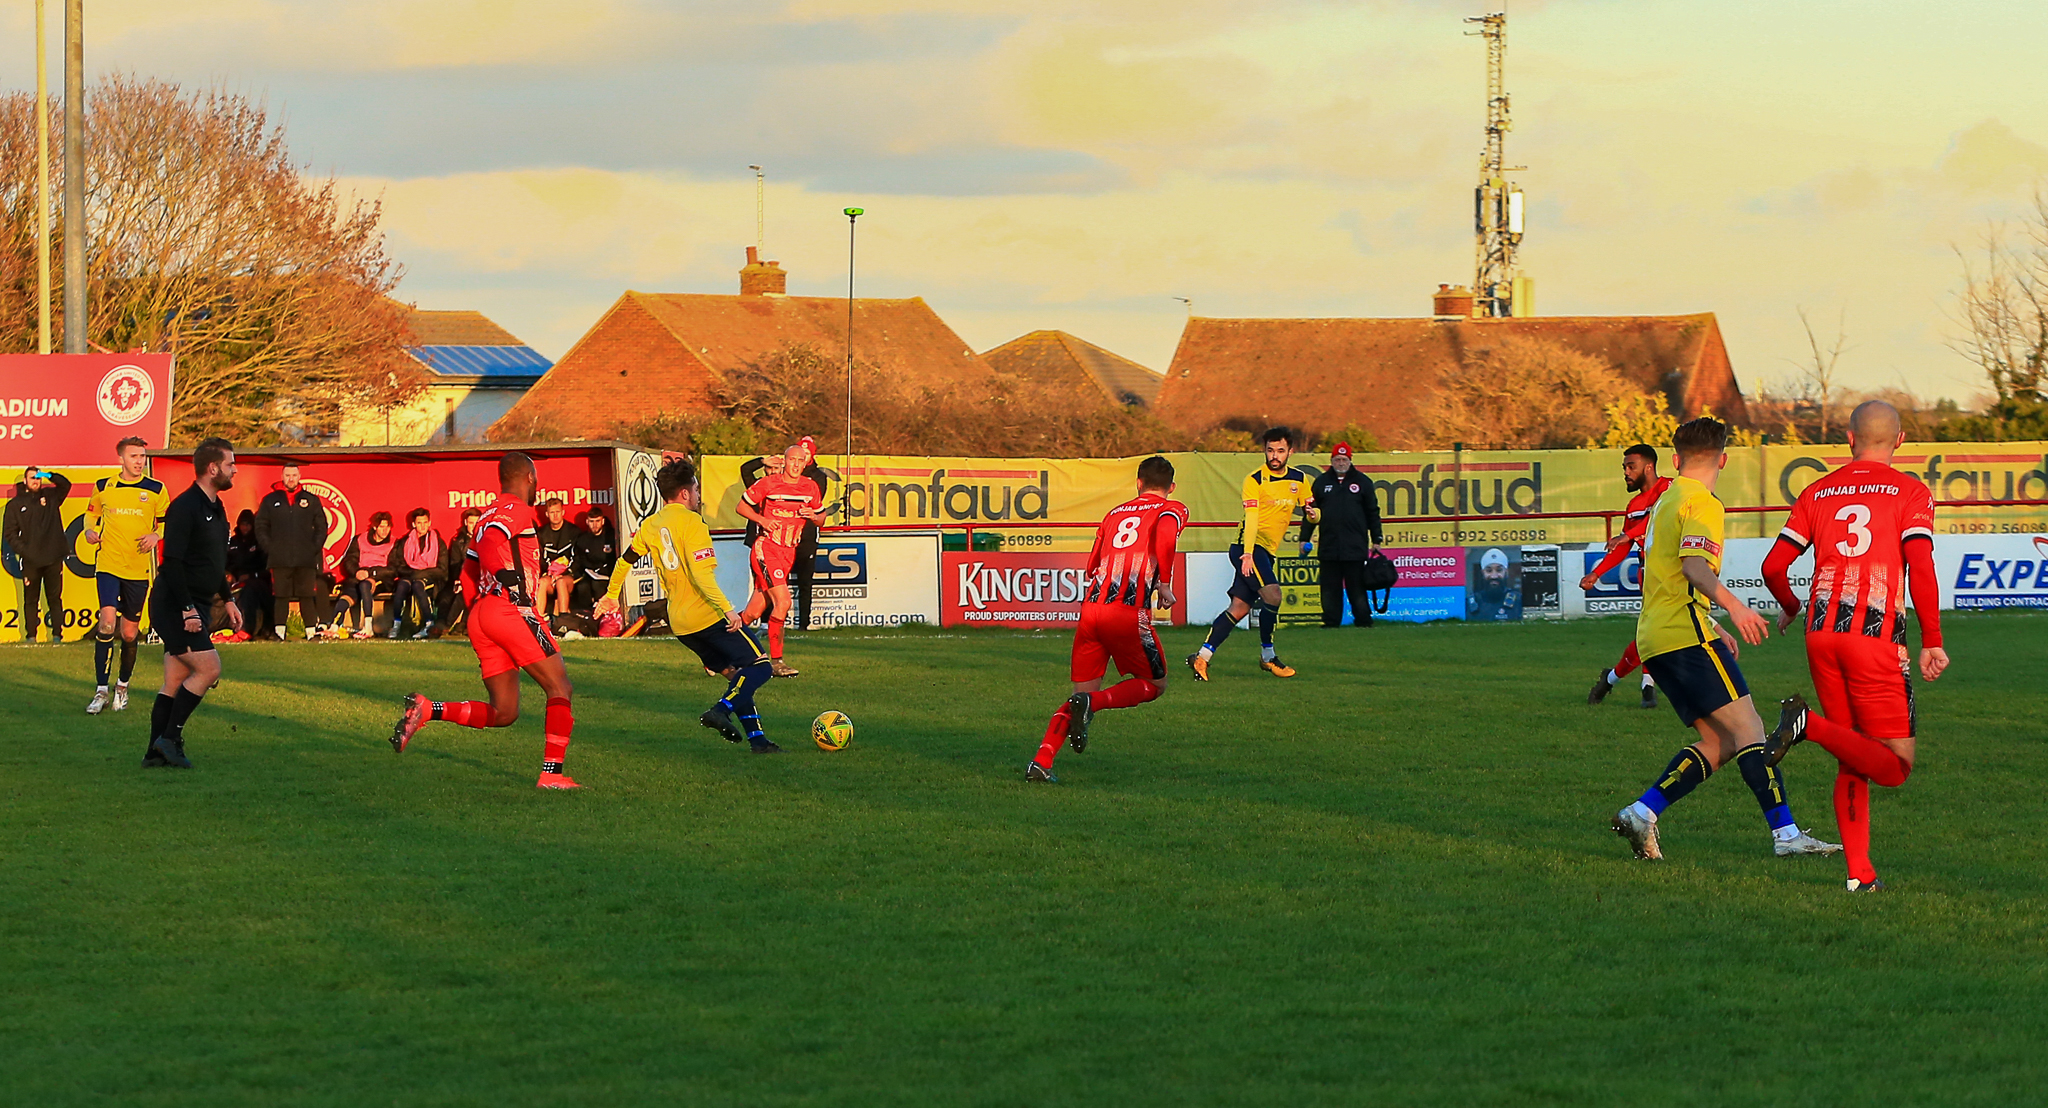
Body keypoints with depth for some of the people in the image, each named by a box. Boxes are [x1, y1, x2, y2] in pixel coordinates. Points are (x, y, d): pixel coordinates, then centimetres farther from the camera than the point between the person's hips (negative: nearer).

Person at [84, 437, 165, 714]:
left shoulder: (155, 490, 2)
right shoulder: (103, 487, 4)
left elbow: (167, 522, 11)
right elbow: (91, 513, 20)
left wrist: (156, 535, -9)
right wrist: (90, 530, -1)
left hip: (139, 569, 1)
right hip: (108, 564, -1)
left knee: (130, 632, 7)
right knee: (107, 621, -18)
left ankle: (123, 686, 29)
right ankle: (101, 690, -13)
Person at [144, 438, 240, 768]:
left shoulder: (216, 508, 15)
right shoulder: (185, 507, -16)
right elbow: (172, 561, -22)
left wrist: (227, 599, 24)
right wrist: (187, 608, -24)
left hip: (193, 609, 10)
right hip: (174, 607, -10)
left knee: (175, 681, 7)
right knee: (208, 668, -12)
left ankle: (156, 753, 8)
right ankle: (170, 737, -6)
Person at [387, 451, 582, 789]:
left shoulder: (488, 516, 26)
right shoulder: (517, 510, -2)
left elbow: (468, 573, 27)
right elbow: (491, 546, -20)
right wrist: (516, 589, -22)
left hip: (480, 613, 9)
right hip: (510, 610, -9)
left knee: (503, 713, 8)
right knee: (560, 688, -2)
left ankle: (426, 710, -6)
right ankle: (552, 772, -9)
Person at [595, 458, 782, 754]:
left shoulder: (650, 525, 11)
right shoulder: (690, 521, -12)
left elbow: (625, 560, 21)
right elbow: (701, 573, -22)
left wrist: (611, 595, 36)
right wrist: (727, 608, -25)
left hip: (679, 623, 8)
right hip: (707, 615, -8)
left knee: (735, 674, 15)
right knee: (759, 667, -7)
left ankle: (756, 738, 5)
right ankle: (721, 711, -27)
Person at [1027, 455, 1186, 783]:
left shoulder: (1115, 513, 24)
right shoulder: (1173, 510, 8)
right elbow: (1165, 539, -15)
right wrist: (1164, 586, -7)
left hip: (1090, 606, 5)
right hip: (1128, 611, -5)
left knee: (1083, 692, 12)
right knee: (1154, 685, 14)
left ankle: (1041, 762, -5)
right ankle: (1091, 704, -12)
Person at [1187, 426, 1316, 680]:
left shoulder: (1300, 479, 10)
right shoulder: (1255, 480, -9)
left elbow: (1311, 510, 17)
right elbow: (1251, 518, -18)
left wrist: (1312, 513, -9)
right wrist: (1247, 554, -29)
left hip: (1267, 551, 7)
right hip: (1250, 546, -7)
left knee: (1239, 607, 2)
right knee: (1272, 594, -22)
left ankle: (1202, 657, 2)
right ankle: (1267, 656, -9)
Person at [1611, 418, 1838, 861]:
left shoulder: (1665, 502, 23)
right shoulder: (1701, 503, -6)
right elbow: (1694, 566, -23)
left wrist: (1714, 629, 38)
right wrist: (1732, 604, -35)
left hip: (1654, 637, 9)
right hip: (1687, 632, -9)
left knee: (1718, 742, 5)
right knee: (1747, 728, -11)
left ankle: (1641, 812, -4)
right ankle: (1785, 833, -18)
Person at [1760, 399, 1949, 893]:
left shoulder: (1817, 492, 13)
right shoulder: (1911, 493, 2)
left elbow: (1774, 566, 10)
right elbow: (1921, 568, -11)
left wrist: (1791, 608, 30)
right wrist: (1931, 642, -5)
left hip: (1822, 633, 5)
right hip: (1876, 638, -5)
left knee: (1853, 763, 14)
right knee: (1895, 767, -1)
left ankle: (1859, 872, 6)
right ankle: (1812, 725, -22)